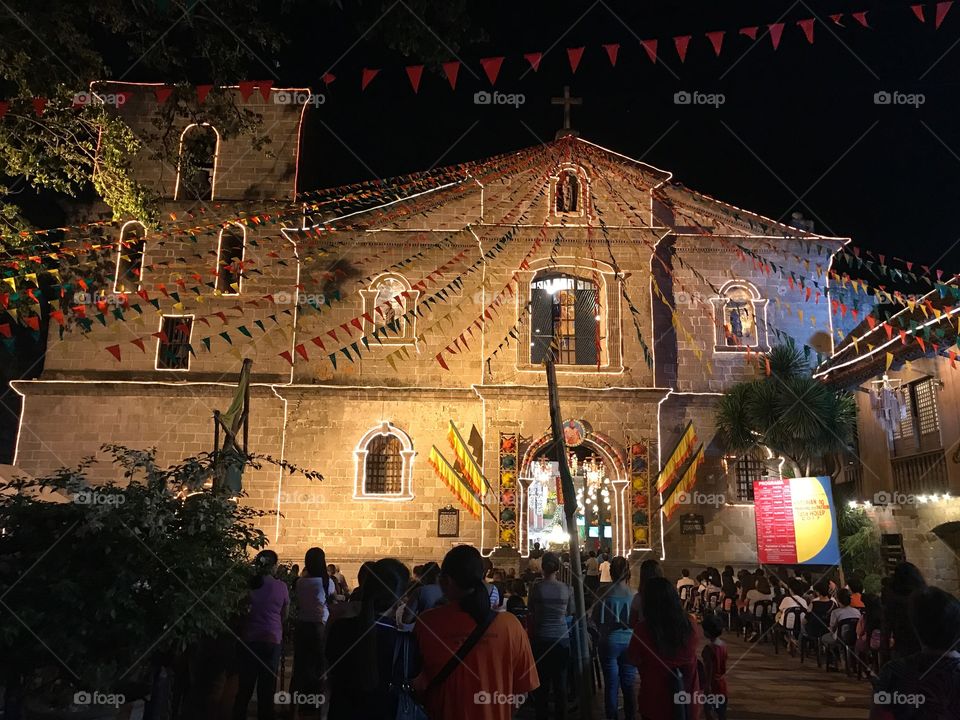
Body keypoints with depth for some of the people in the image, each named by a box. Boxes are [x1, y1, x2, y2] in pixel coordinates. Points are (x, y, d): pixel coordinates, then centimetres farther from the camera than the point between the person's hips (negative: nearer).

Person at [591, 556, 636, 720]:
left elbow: (595, 620, -4)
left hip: (609, 643, -1)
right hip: (629, 643, 1)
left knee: (611, 686, 9)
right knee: (628, 686, 12)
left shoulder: (604, 595, -10)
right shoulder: (635, 596, -9)